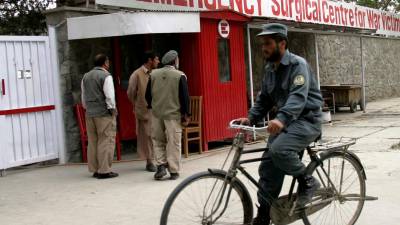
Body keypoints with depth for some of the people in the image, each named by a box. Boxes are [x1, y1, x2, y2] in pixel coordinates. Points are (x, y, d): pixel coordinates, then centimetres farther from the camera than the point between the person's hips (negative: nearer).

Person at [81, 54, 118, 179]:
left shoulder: (86, 77, 12)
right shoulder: (106, 76, -9)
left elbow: (83, 97, 17)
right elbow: (110, 96, -14)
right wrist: (112, 108, -2)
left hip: (90, 113, 7)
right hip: (104, 113, -7)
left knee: (92, 142, 11)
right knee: (106, 142, -3)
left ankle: (94, 169, 16)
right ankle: (104, 170, -4)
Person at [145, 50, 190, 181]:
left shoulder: (153, 74, 3)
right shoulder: (180, 76, -7)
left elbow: (148, 95, 8)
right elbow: (184, 97, -8)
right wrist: (186, 115, 0)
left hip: (157, 114, 3)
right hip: (173, 114, -3)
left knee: (158, 141, 16)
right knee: (174, 143, 3)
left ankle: (161, 165, 5)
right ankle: (174, 171, 6)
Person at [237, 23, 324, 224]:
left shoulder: (298, 64, -15)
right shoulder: (270, 68, 10)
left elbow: (298, 96, -30)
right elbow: (264, 99, 15)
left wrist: (281, 118, -46)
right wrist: (250, 118, -2)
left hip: (306, 120, -8)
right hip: (285, 122, 8)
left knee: (279, 150, -32)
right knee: (268, 167, 2)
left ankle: (307, 181, -7)